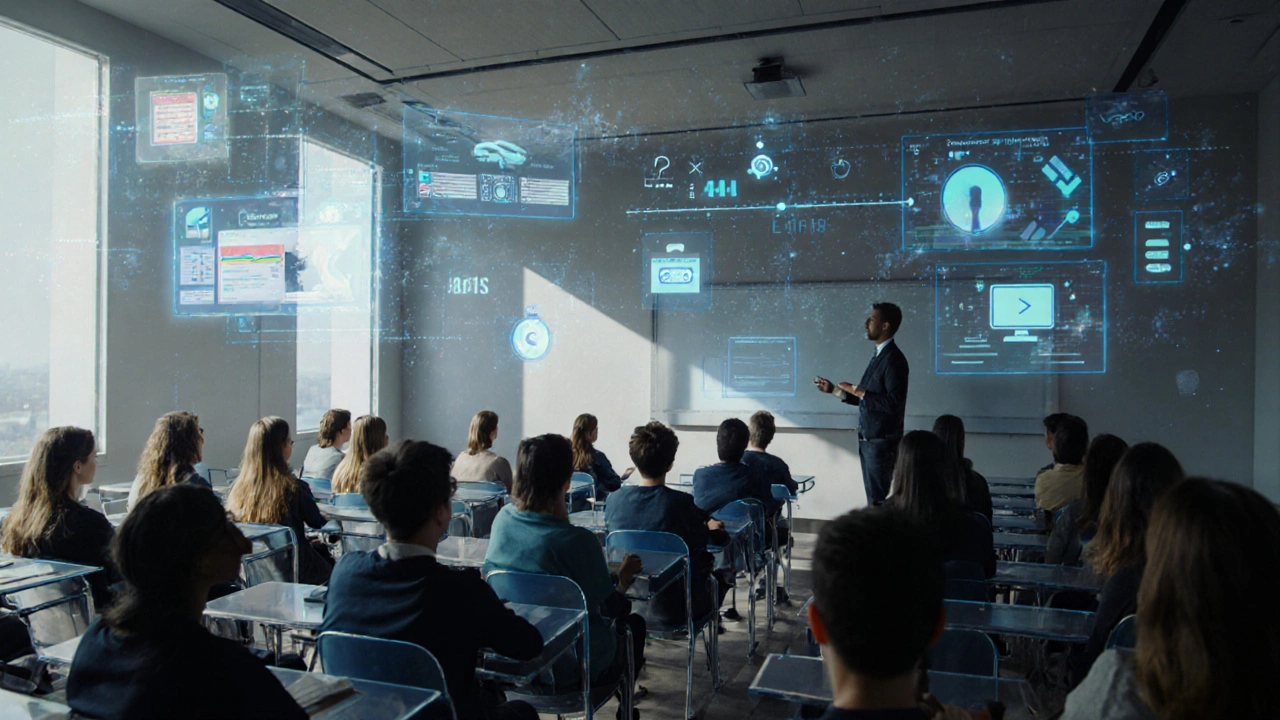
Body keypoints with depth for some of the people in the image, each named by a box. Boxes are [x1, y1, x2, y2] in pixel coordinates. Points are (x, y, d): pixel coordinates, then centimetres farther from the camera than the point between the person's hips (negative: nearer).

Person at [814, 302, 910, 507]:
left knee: (878, 500, -2)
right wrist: (834, 390, 13)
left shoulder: (894, 359, -16)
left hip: (882, 443, -9)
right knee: (873, 499, 15)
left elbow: (893, 403, -24)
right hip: (868, 441, 9)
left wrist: (858, 391, -19)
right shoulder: (878, 356, 12)